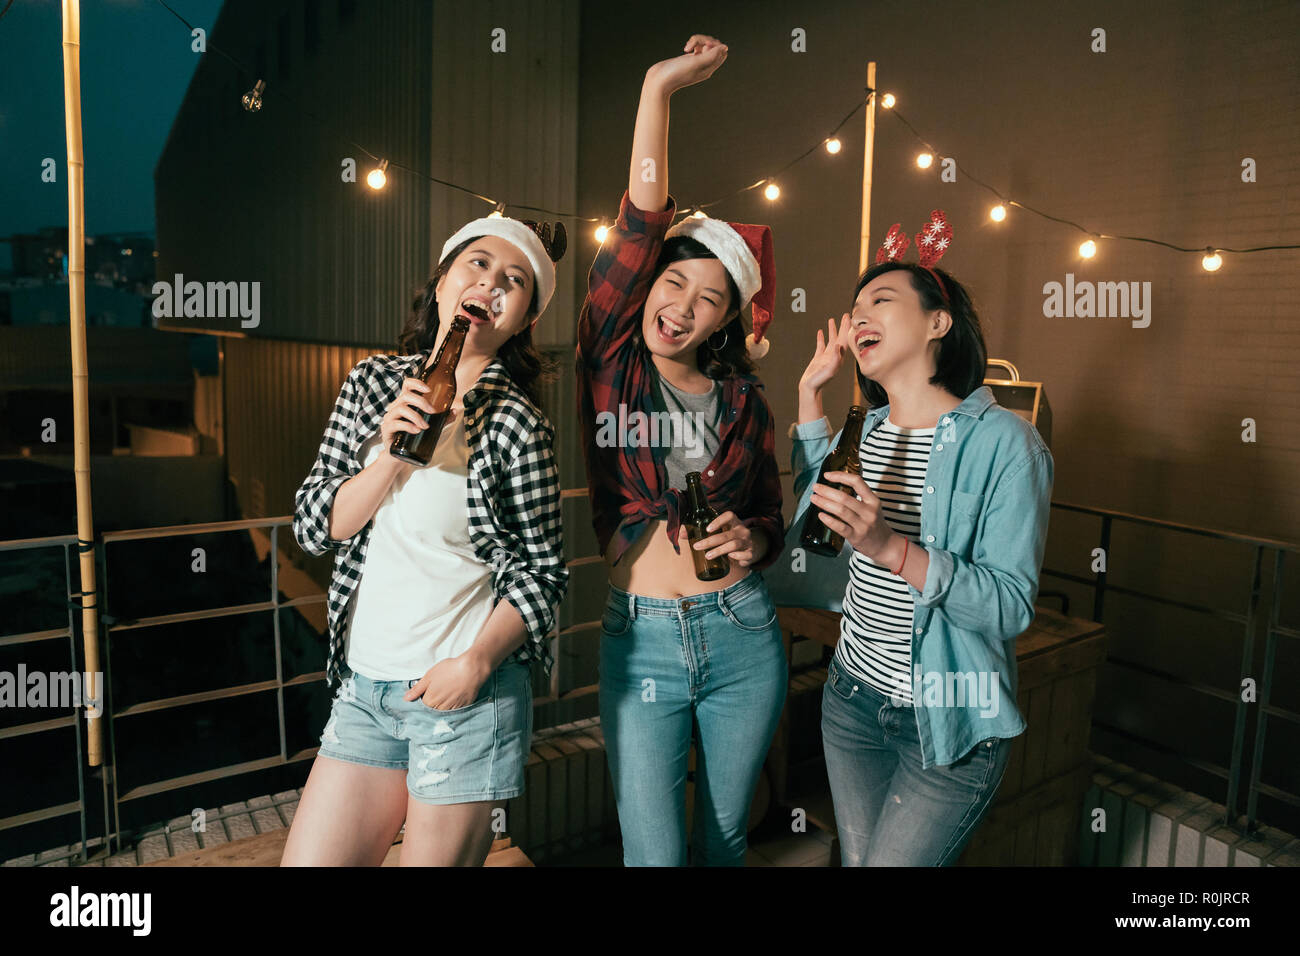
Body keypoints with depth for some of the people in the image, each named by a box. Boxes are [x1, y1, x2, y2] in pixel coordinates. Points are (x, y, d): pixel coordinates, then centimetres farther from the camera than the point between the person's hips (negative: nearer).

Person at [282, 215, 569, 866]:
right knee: (307, 861, 13)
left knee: (436, 857, 10)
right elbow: (312, 527, 1)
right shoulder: (373, 382, 4)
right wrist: (390, 458, -14)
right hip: (364, 685, 4)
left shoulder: (519, 424, -9)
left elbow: (542, 573, -4)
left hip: (469, 693, -4)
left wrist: (476, 660, -17)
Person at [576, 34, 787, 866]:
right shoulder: (612, 359, -1)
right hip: (641, 640, -2)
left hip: (743, 637, 2)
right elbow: (641, 219, -12)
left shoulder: (741, 398, 4)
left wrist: (749, 540, -8)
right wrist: (659, 87, -14)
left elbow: (771, 522, 13)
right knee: (653, 854, 6)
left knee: (725, 837, 17)